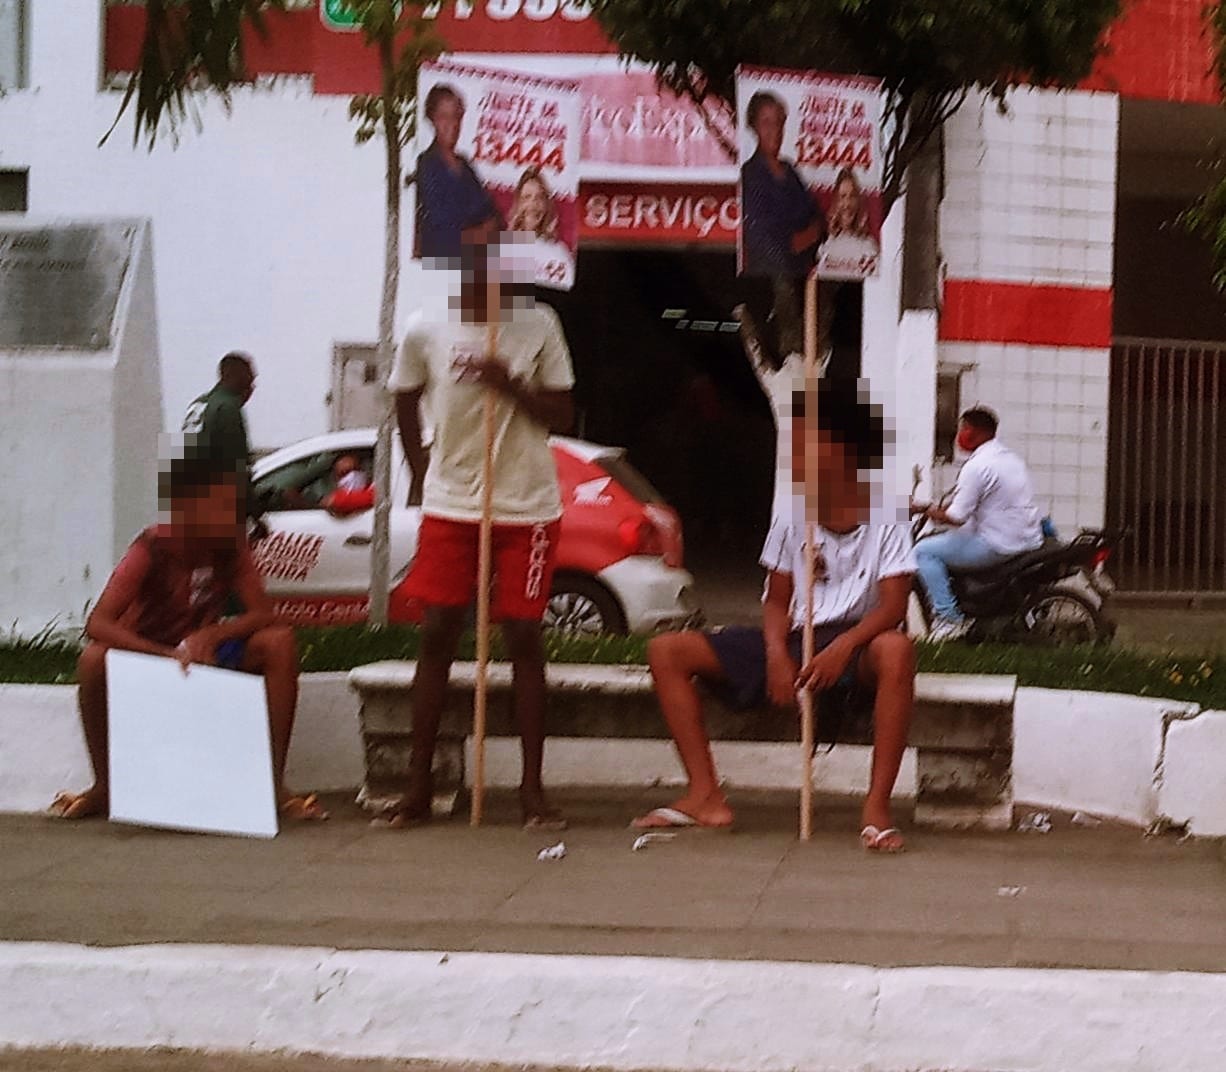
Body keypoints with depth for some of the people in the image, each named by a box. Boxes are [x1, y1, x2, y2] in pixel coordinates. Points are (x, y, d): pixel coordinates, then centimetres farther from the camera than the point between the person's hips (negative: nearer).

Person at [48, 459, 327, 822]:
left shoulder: (230, 546, -10)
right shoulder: (152, 550, -22)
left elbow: (263, 613, -15)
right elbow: (97, 624, -31)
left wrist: (211, 636, -34)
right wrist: (169, 655, -44)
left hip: (204, 649, 3)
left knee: (279, 643, -23)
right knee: (94, 659, -36)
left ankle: (274, 782, -18)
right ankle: (103, 786, -17)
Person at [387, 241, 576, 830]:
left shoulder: (538, 325, -4)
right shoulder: (425, 332, -1)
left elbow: (563, 414, -2)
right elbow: (406, 401, 15)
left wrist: (510, 385, -19)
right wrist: (422, 474, 8)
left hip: (527, 509, -1)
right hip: (450, 506, 1)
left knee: (524, 638, 0)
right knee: (436, 636, 0)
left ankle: (533, 788, 6)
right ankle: (418, 787, 6)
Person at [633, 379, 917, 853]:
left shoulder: (883, 522, -6)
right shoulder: (791, 517, 6)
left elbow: (893, 606, -15)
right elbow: (777, 601, 9)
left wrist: (844, 647, -33)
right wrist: (776, 654, -13)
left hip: (853, 645, -5)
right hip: (795, 642, 5)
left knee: (895, 650, -42)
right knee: (666, 651, -8)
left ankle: (878, 805, -37)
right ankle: (705, 795, -12)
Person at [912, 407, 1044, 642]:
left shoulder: (977, 466, -16)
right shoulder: (1012, 459, 15)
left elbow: (958, 517, -18)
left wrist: (933, 513, 1)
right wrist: (942, 509, 22)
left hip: (999, 547, -10)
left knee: (924, 550, -4)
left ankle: (948, 618, -8)